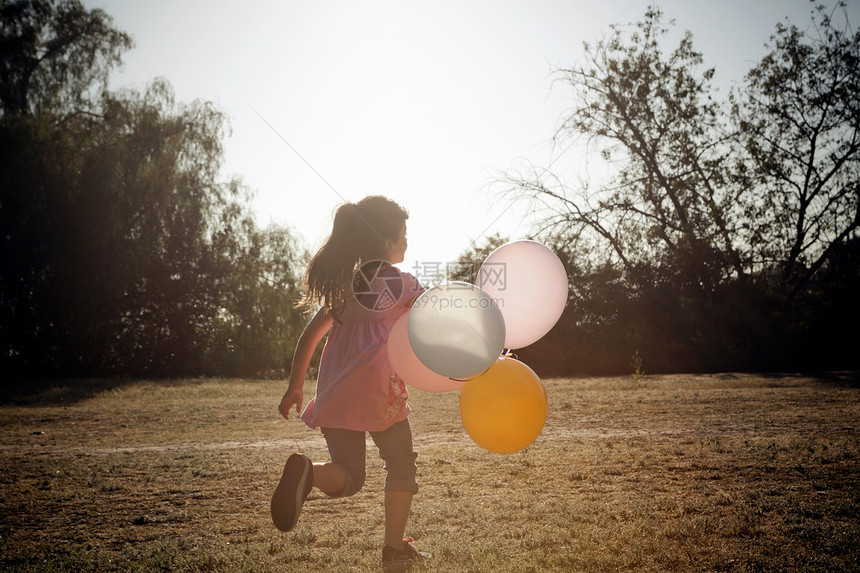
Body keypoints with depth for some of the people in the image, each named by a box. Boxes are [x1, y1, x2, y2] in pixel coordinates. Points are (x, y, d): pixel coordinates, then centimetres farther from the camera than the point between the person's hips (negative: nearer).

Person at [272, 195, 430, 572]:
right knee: (401, 464, 16)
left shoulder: (341, 284, 16)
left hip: (334, 392, 5)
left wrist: (295, 386, 20)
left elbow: (310, 334, 15)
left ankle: (306, 471, -23)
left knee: (348, 477, 10)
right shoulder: (402, 283, 1)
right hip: (379, 388, -4)